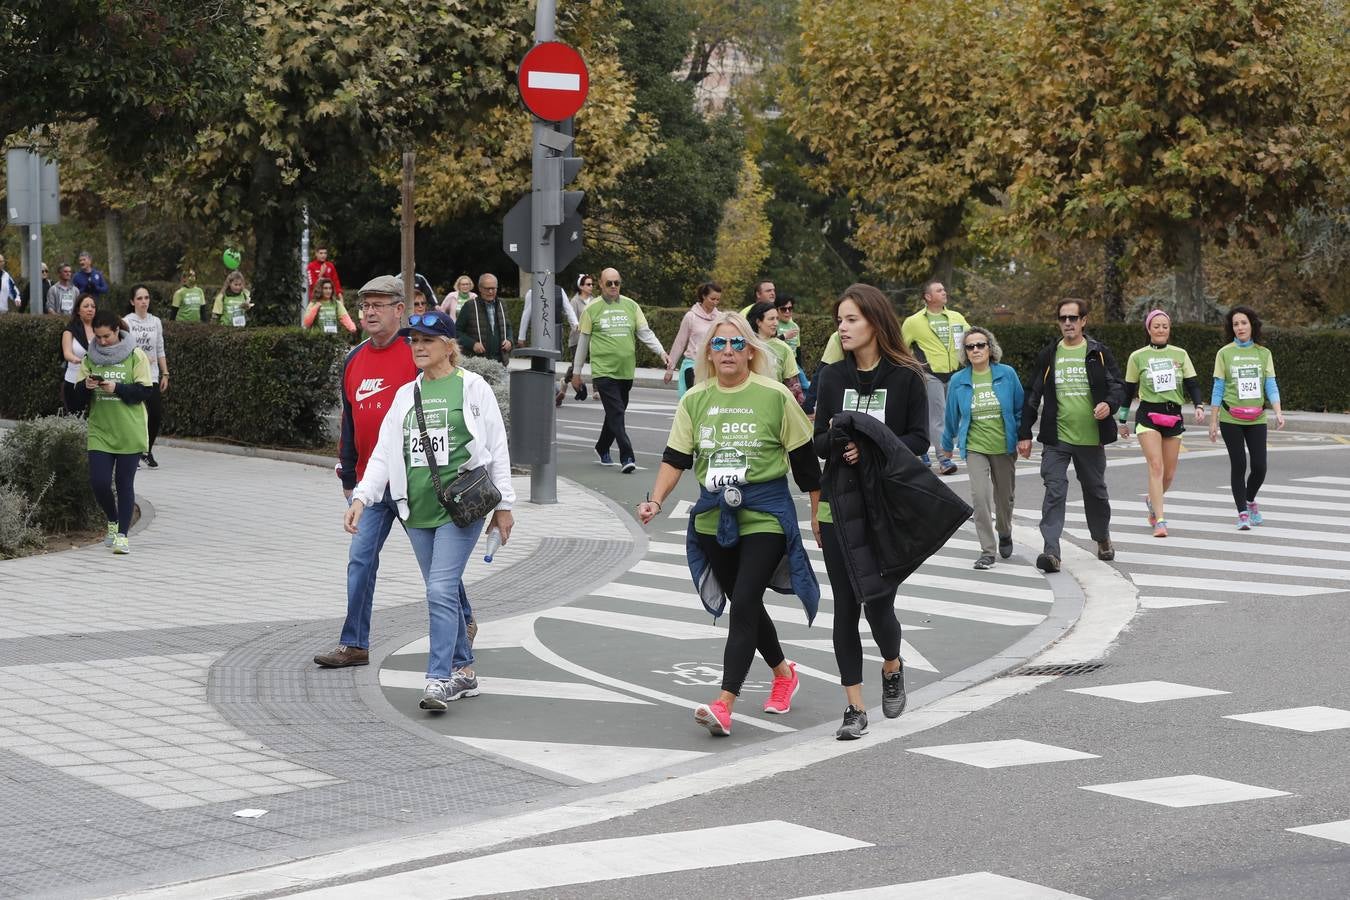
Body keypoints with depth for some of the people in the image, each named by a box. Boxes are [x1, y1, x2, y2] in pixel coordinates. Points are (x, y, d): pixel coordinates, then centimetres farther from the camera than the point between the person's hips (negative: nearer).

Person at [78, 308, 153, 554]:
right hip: (100, 431, 3)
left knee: (125, 484, 1)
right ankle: (113, 522, 23)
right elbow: (79, 396, 7)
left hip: (130, 432, -3)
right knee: (99, 482, -3)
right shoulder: (91, 358, 6)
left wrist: (117, 388, -21)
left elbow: (144, 391, -8)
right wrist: (86, 386, -16)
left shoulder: (135, 356, -4)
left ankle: (122, 535, 7)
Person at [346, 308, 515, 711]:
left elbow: (497, 447, 3)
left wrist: (503, 504, 2)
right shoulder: (406, 395, 14)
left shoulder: (473, 387, 0)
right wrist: (361, 497, -2)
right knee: (442, 593, 10)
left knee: (441, 590, -14)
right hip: (417, 510, 5)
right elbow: (384, 451, 11)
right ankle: (463, 671, 22)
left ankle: (438, 680, -13)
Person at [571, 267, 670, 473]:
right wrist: (576, 372, 9)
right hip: (604, 371, -4)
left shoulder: (631, 306, 9)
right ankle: (627, 457, -16)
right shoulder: (592, 309, 1)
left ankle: (602, 448, 35)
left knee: (615, 413, 15)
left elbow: (645, 333, 8)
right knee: (616, 414, -13)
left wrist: (661, 352, -8)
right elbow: (583, 342, 7)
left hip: (626, 371, 4)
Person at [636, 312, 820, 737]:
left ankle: (724, 705, -20)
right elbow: (675, 458, 3)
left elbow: (805, 461, 0)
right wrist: (655, 501, -12)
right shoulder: (695, 400, 6)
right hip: (714, 516, 5)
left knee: (743, 603, -15)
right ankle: (783, 672, 41)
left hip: (765, 514, -5)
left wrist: (820, 515, 3)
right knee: (743, 604, 16)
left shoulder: (774, 396, -5)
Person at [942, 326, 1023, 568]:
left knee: (1005, 496, 15)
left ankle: (1004, 534, 45)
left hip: (1004, 447, 1)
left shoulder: (1007, 374, -5)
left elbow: (1020, 408, 4)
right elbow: (951, 416, 9)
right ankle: (987, 551, -11)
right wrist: (948, 444, 19)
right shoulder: (958, 381, -3)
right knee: (980, 495, -17)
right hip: (975, 447, -1)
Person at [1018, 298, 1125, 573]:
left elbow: (1118, 386, 5)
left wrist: (1110, 404, -18)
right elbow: (1033, 396, 9)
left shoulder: (1099, 353, 3)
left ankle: (1103, 538, 38)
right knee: (1054, 491, -12)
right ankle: (1051, 550, -17)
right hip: (1056, 438, 0)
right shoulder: (1047, 355, 6)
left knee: (1095, 490, 15)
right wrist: (1024, 434, 5)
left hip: (1091, 437, 0)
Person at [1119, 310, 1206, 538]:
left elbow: (1192, 384, 7)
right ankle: (1159, 521, -18)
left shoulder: (1180, 354, 9)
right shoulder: (1138, 357, 4)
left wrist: (1199, 406, -11)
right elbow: (1128, 390, 10)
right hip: (1148, 416, -3)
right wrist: (1122, 420, 13)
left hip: (1173, 416, 3)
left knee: (1169, 474, 6)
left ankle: (1153, 501, 38)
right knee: (1156, 467, -16)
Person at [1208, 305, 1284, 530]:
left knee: (1259, 466, -2)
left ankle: (1250, 500, 28)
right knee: (1238, 465, -3)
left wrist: (1278, 412, -14)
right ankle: (1242, 513, 7)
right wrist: (1213, 421, -1)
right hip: (1231, 419, -2)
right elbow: (1218, 389, 2)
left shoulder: (1263, 354, 6)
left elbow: (1271, 386, 1)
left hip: (1257, 419, 2)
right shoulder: (1224, 353, 1)